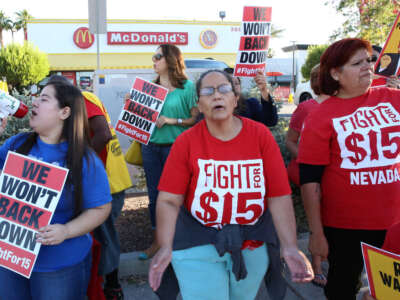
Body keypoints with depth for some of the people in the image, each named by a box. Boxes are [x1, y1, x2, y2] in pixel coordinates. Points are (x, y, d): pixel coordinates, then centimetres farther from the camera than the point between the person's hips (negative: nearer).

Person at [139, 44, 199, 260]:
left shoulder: (187, 87, -4)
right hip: (151, 147, 5)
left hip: (175, 147, -5)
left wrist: (172, 121, -16)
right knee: (154, 196, 10)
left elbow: (196, 119, -6)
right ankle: (158, 241, 24)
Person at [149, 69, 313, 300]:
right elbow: (169, 201, -11)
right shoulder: (186, 142, -8)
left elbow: (279, 196, -10)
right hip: (198, 245, -2)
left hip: (253, 245, 3)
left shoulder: (260, 135, -6)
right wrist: (165, 247, -24)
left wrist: (290, 247, -18)